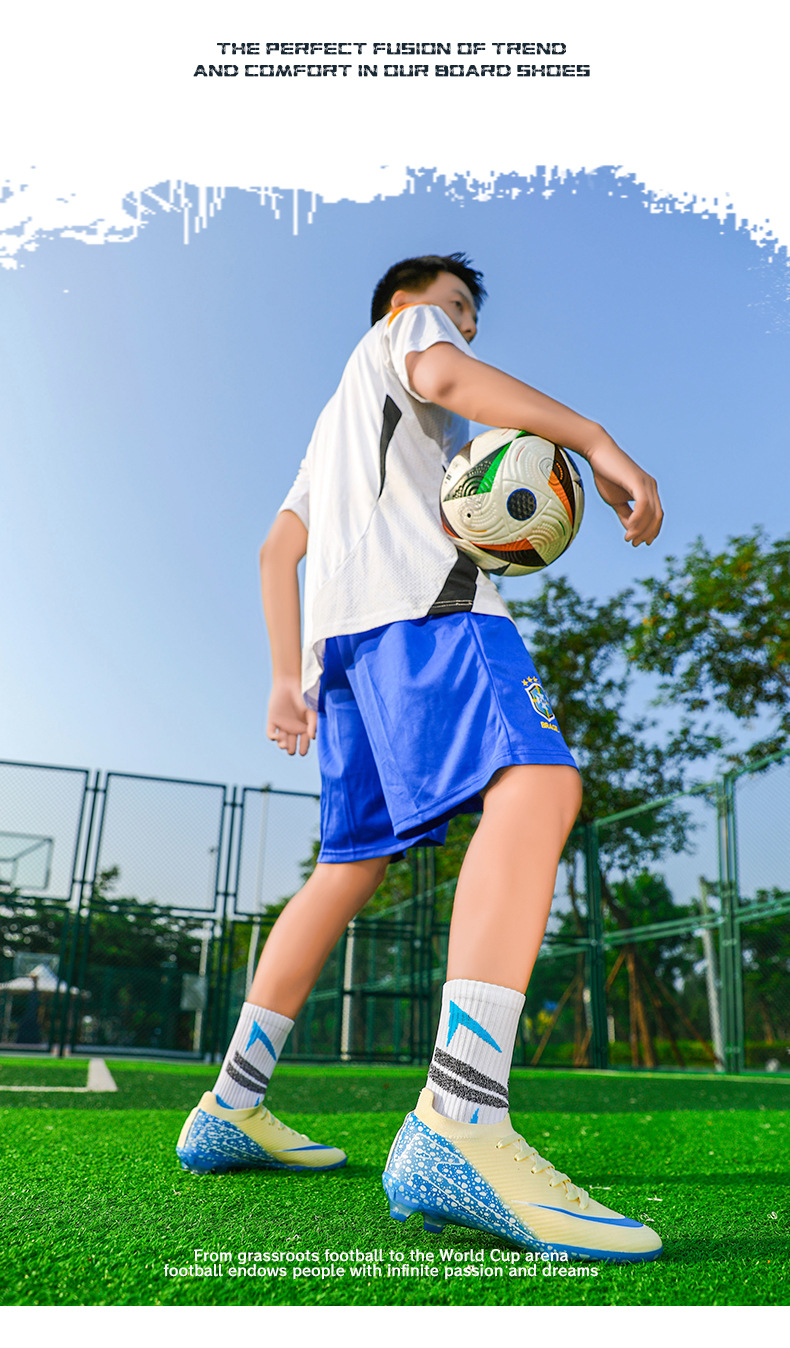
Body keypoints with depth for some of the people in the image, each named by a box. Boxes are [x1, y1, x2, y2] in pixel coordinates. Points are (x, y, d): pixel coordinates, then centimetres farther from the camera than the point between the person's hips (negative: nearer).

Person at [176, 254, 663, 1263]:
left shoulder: (337, 421, 42)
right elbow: (441, 375, -6)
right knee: (536, 784, -28)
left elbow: (277, 549, 33)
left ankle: (230, 1110, 11)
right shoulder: (401, 331, 21)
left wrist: (286, 679, 25)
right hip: (413, 588, -10)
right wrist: (597, 443, -12)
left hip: (340, 629, 10)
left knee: (352, 862, 9)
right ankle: (459, 1128, -45)